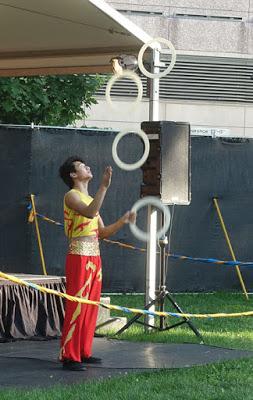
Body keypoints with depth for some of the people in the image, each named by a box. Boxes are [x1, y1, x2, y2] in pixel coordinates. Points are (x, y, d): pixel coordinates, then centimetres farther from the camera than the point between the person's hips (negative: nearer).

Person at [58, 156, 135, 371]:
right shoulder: (71, 196, -6)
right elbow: (90, 213, -27)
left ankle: (84, 352, 17)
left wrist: (123, 221, 5)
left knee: (91, 306, 10)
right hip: (79, 256, -9)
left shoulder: (90, 199, 20)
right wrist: (104, 186, -32)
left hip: (94, 257, 9)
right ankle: (69, 356, -7)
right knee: (76, 306, -9)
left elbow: (102, 232, 18)